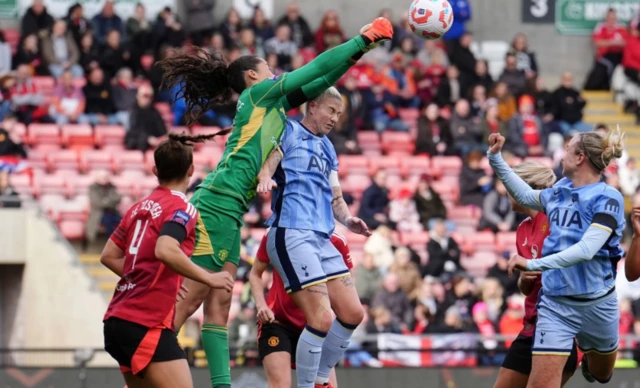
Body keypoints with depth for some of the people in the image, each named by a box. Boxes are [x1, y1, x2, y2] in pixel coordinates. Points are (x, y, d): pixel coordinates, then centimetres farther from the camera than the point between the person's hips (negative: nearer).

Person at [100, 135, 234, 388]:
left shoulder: (140, 208, 15)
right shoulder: (182, 209, -8)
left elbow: (109, 256, 19)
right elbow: (165, 251, -27)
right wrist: (209, 278, -20)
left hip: (118, 319, 9)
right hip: (146, 325, -9)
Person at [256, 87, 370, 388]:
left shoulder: (327, 148, 24)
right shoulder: (288, 132, 2)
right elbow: (267, 166, -11)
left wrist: (348, 221, 6)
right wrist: (265, 178, -34)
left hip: (322, 238, 9)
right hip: (291, 235, -9)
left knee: (352, 314, 7)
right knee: (322, 319, -16)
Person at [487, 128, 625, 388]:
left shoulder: (607, 198, -16)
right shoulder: (560, 191, 3)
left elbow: (587, 249, -28)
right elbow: (525, 196, 25)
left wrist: (534, 264, -34)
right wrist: (495, 158, 20)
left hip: (597, 304, -3)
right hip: (555, 305, 3)